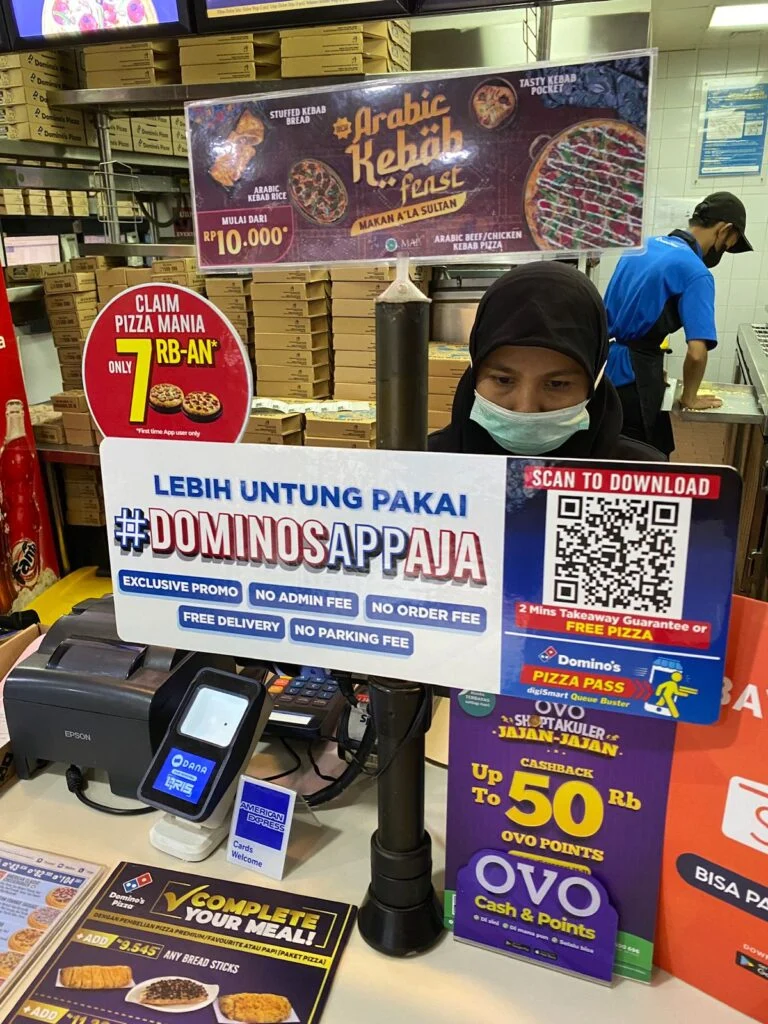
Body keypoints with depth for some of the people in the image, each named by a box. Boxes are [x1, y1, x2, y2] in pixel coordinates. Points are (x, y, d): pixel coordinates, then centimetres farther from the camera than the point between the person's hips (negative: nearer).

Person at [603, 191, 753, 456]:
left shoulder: (641, 249, 11)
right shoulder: (695, 272, -13)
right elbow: (697, 353, -22)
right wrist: (689, 398, -4)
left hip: (605, 367, 8)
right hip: (633, 374, -8)